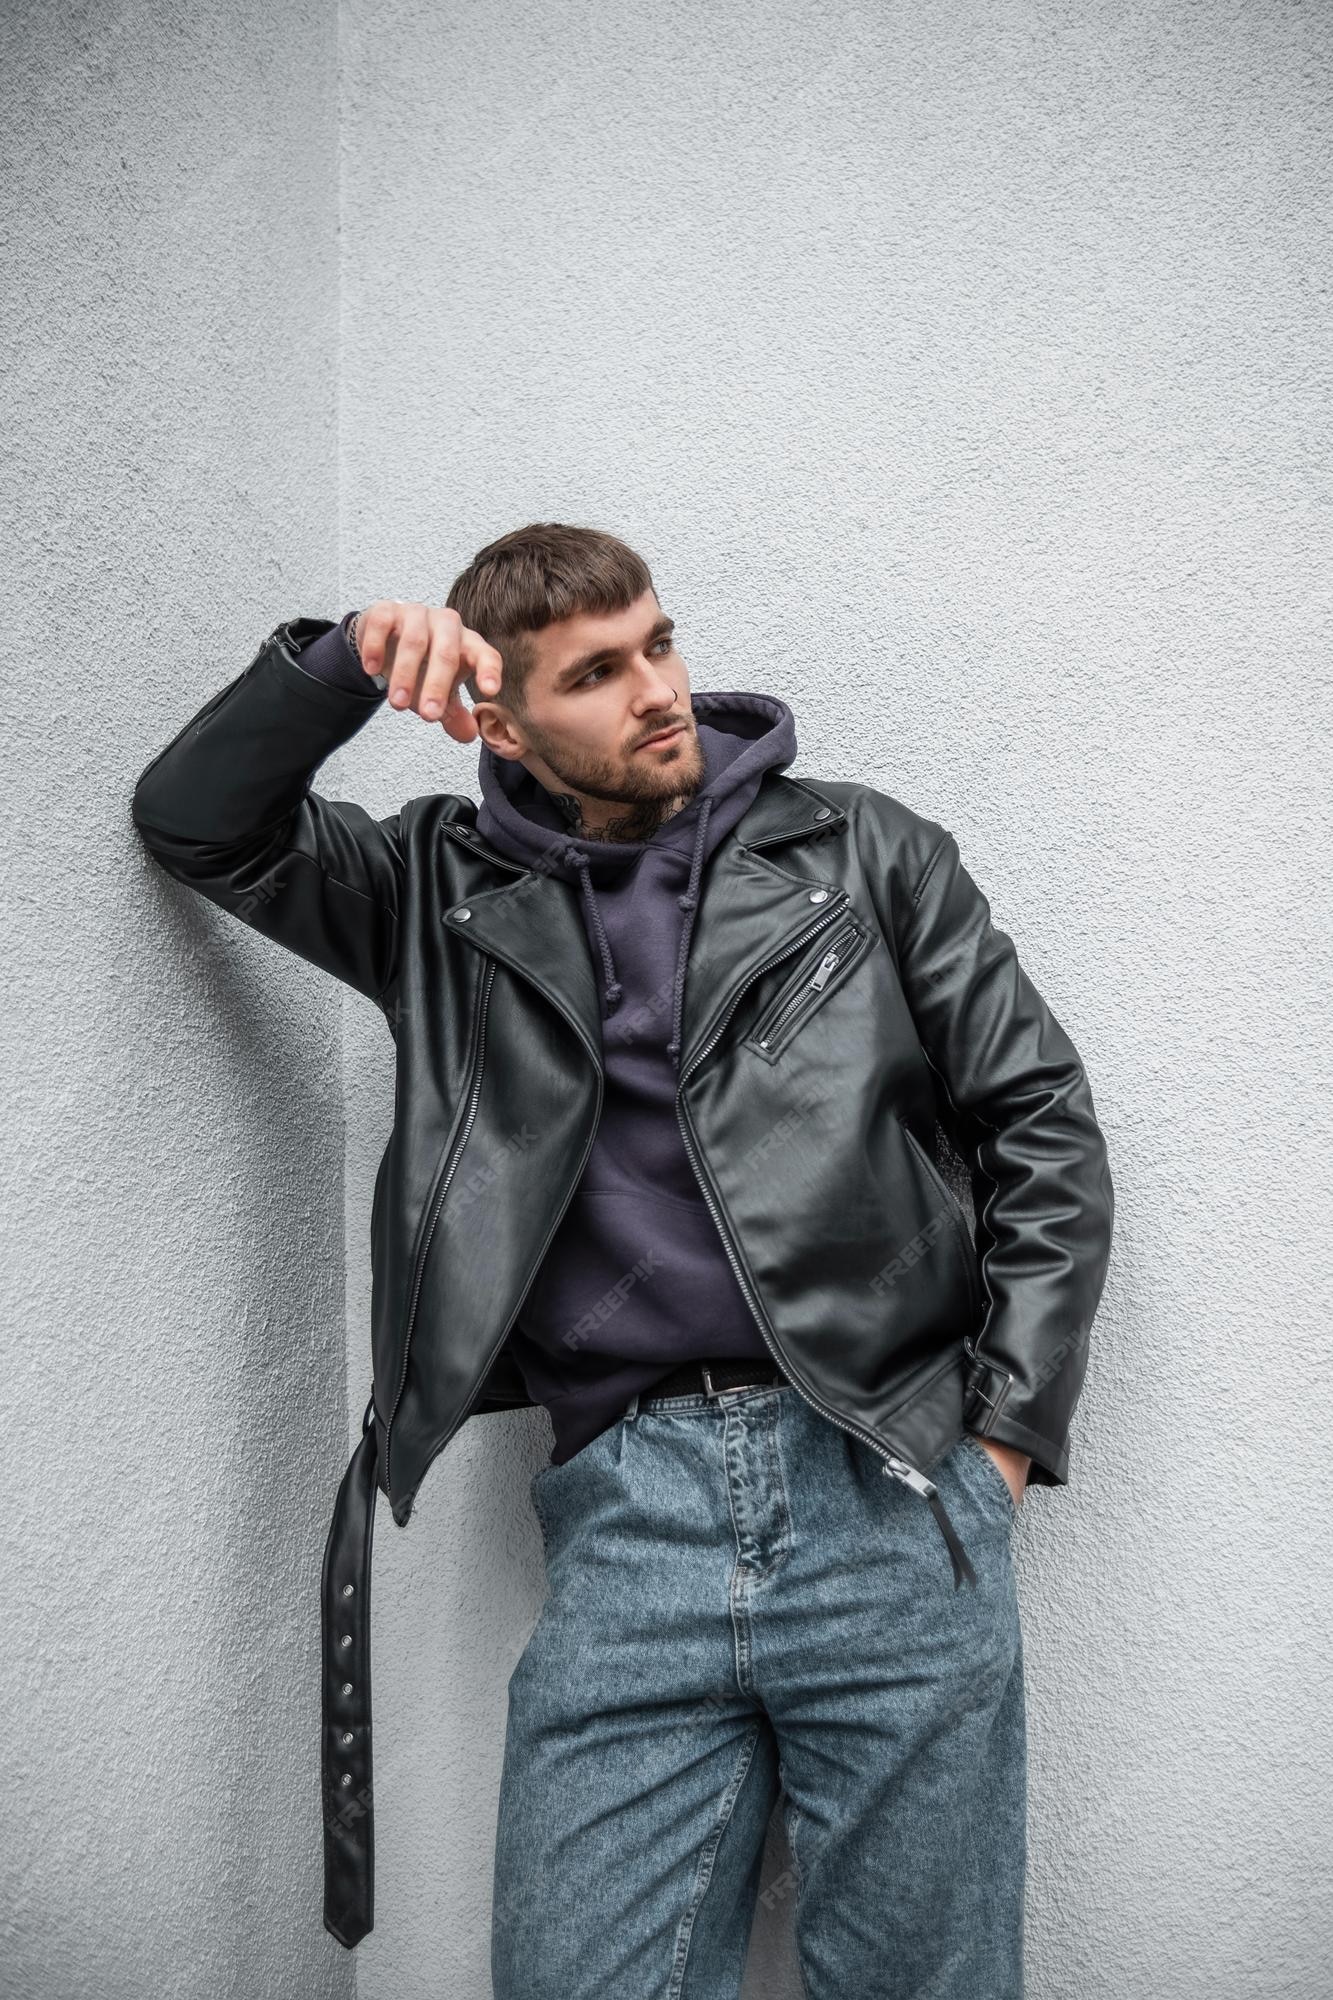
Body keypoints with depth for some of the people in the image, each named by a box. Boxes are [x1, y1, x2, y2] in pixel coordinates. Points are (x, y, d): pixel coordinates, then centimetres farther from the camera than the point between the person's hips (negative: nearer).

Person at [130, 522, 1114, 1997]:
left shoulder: (861, 850, 9)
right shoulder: (449, 891, 13)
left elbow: (1040, 1122, 9)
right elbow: (194, 823, 11)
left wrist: (1009, 1426, 2)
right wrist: (346, 661, -5)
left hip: (892, 1490, 0)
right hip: (625, 1506, 1)